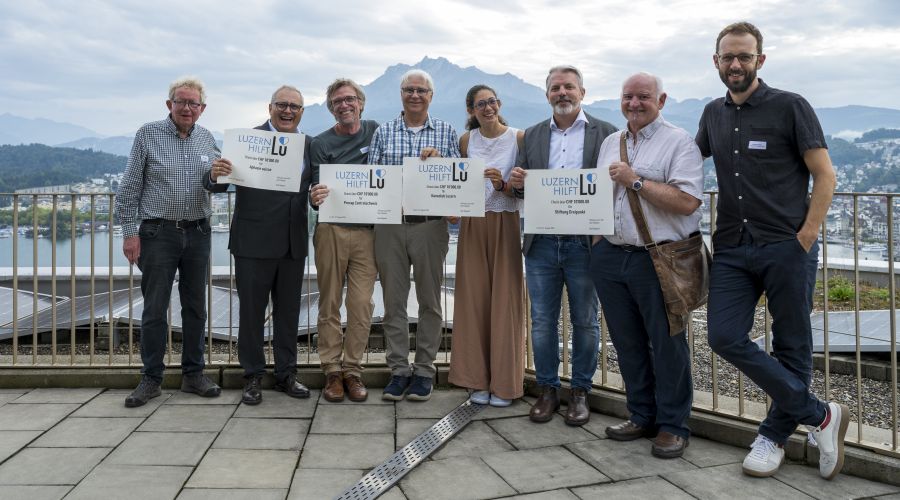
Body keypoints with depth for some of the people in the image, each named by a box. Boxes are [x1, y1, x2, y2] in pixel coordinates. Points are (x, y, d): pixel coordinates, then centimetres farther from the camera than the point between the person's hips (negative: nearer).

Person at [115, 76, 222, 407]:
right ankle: (151, 378, 11)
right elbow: (129, 188, -2)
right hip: (158, 233, -3)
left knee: (195, 307, 8)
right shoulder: (148, 135, -1)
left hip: (197, 233, 4)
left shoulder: (207, 139, 9)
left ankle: (193, 374, 19)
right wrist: (130, 232, -7)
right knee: (154, 309, 0)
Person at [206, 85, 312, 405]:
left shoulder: (309, 145, 8)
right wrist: (215, 175, -30)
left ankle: (286, 374, 27)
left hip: (293, 243, 4)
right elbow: (219, 186, -9)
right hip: (254, 242, -4)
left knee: (288, 311, 14)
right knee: (251, 311, 7)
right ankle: (253, 377, 20)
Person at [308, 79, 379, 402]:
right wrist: (315, 198, -26)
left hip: (367, 231, 1)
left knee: (362, 305, -1)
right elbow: (317, 187, -4)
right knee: (330, 303, 4)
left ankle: (352, 369, 12)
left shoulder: (377, 132, 11)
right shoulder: (321, 143, 5)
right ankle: (332, 371, 14)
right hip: (331, 229, -1)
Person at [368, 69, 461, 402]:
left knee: (429, 301, 6)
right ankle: (399, 370, 16)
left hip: (430, 223, -1)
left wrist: (438, 160, -14)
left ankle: (424, 370, 17)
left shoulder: (446, 133, 8)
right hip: (389, 224, 1)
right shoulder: (383, 132, 10)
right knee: (393, 300, 5)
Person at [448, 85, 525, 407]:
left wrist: (502, 185, -20)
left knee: (505, 300, 0)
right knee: (474, 299, 5)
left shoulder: (518, 138, -2)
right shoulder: (466, 141, 7)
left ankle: (504, 383, 12)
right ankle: (478, 380, 17)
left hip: (506, 225, -3)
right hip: (473, 225, 3)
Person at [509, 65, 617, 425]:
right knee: (542, 321, 8)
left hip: (584, 243, -2)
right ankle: (547, 389, 21)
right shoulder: (533, 136, 12)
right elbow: (519, 187, 11)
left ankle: (580, 392, 21)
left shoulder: (605, 133, 3)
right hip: (541, 243, 2)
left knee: (585, 322, 7)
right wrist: (516, 183, -12)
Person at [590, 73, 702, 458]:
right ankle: (642, 416, 27)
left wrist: (635, 181, -16)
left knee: (666, 344, 2)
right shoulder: (609, 143, 16)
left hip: (658, 258, -6)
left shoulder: (679, 142, -5)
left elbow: (687, 202, -17)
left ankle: (673, 426, 16)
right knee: (628, 343, 12)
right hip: (611, 255, 6)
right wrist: (596, 245, 11)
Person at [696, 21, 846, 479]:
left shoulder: (790, 107, -2)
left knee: (791, 347, 4)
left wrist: (806, 236, -11)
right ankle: (820, 414, 6)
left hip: (787, 247, -4)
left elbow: (824, 175, -4)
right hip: (732, 248, 5)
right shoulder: (713, 115, 13)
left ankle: (774, 435, 22)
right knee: (725, 336, -7)